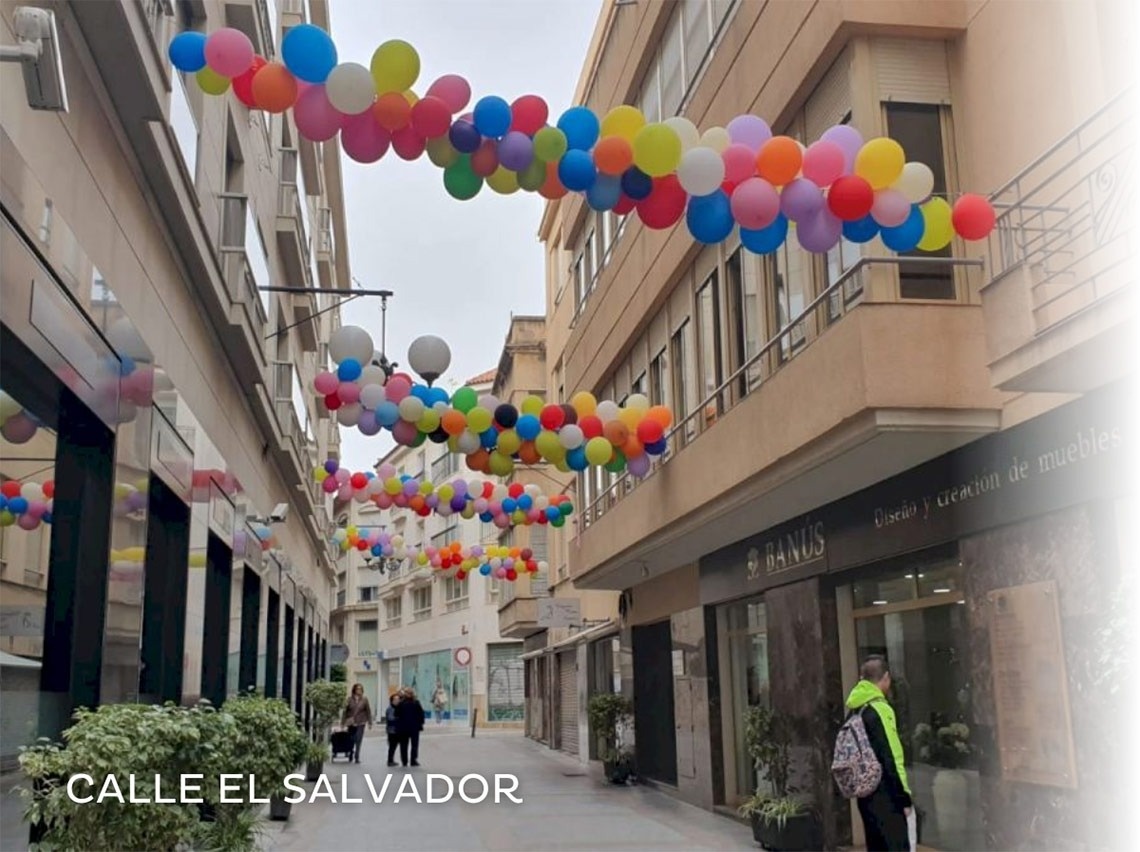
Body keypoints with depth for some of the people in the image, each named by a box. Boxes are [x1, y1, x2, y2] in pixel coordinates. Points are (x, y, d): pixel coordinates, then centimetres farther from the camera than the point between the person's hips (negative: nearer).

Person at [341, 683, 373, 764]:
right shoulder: (349, 699, -2)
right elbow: (345, 711, 0)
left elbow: (368, 711, 0)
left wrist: (370, 723, -1)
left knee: (358, 741, -6)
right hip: (351, 723, 1)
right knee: (351, 740, 9)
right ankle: (350, 756, 28)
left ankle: (357, 757, -1)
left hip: (360, 723, -1)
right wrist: (343, 722, 0)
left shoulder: (364, 699, -2)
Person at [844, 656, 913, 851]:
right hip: (885, 795, -9)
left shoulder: (855, 711, 11)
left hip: (866, 793, 9)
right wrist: (904, 796, -13)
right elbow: (890, 759, -19)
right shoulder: (879, 709, -16)